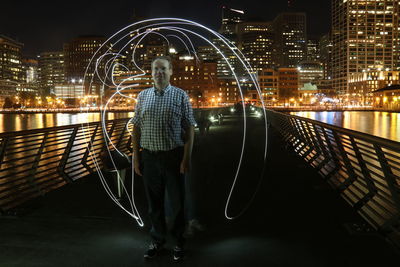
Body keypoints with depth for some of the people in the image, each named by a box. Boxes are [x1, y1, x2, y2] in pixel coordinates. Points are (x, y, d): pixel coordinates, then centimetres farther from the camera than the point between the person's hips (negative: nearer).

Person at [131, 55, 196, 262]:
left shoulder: (180, 96, -1)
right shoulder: (143, 96, 8)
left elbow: (189, 128, -4)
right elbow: (136, 127, 9)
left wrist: (186, 158, -10)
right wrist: (136, 157, 4)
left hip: (173, 156, -2)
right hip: (149, 156, 3)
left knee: (177, 202, 7)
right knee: (154, 202, 13)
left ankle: (179, 243, 25)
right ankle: (157, 240, 31)